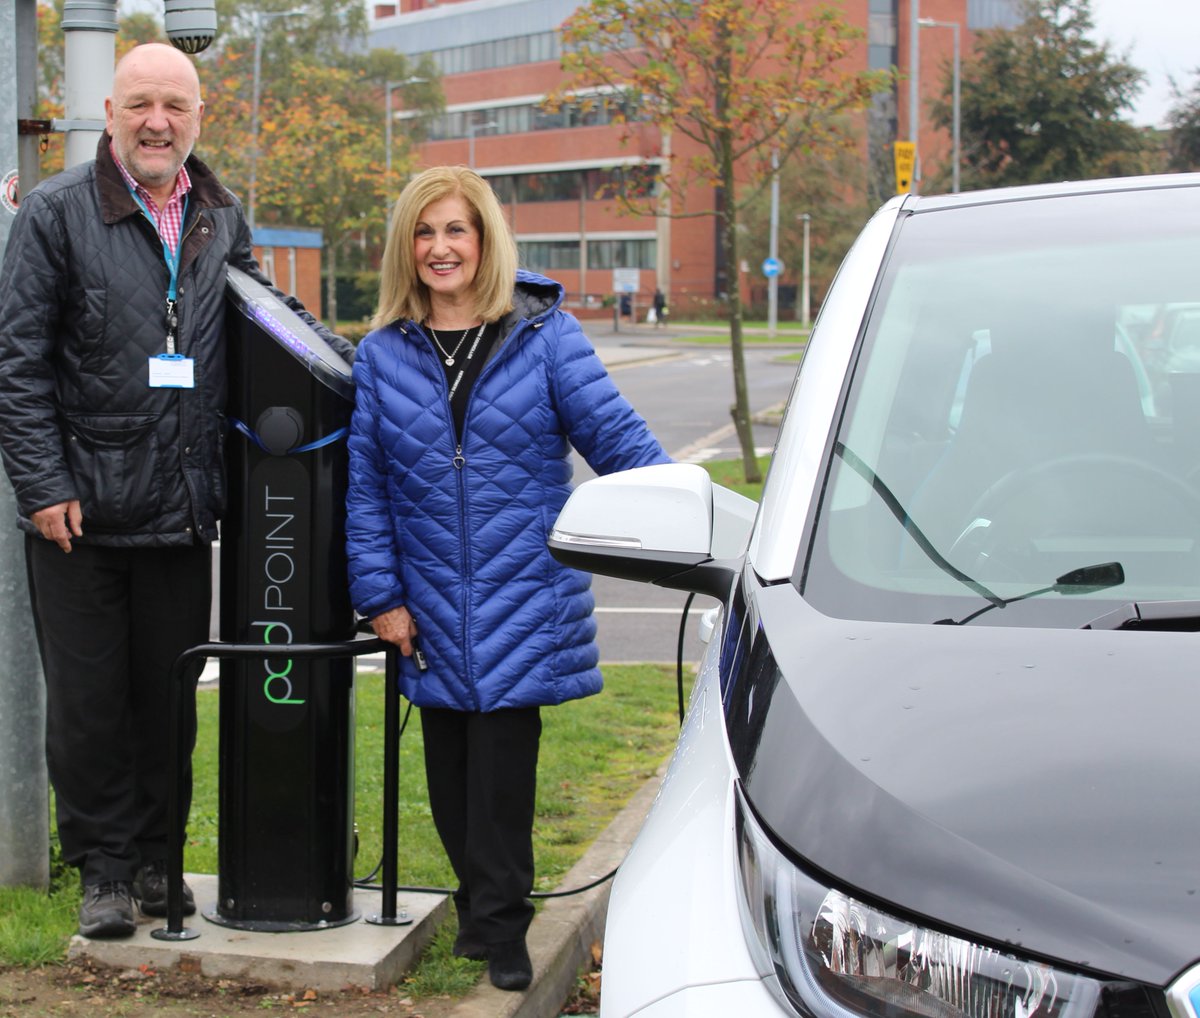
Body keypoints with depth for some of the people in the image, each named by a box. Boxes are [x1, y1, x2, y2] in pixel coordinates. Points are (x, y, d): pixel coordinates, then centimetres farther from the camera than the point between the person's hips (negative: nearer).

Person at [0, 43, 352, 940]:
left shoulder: (221, 219, 9)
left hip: (182, 512, 4)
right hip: (81, 511, -4)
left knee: (169, 697, 12)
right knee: (88, 700, 6)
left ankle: (155, 858, 26)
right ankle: (104, 871, 19)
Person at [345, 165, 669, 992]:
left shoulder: (544, 334, 0)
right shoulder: (383, 354, 6)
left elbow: (615, 435, -4)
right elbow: (365, 483, 7)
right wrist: (380, 595, 2)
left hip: (523, 598, -3)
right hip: (433, 607, 3)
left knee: (502, 762, -6)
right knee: (451, 768, 9)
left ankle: (501, 927, 6)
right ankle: (481, 905, 27)